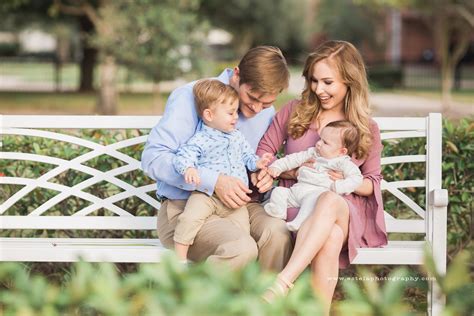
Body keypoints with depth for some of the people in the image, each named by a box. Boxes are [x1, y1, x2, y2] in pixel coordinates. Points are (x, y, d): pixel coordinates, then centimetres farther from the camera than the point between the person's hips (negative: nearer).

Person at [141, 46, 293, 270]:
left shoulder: (267, 113, 10)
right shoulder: (190, 97, -9)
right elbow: (153, 158, -17)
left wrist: (263, 174, 0)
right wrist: (214, 182, -24)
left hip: (237, 203, 5)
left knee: (278, 234, -28)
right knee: (241, 248, -33)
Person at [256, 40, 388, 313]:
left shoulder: (367, 130, 13)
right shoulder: (295, 112, 14)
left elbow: (373, 183, 14)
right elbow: (263, 153, 14)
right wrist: (294, 170, -6)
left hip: (346, 208, 0)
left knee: (330, 200, -43)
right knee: (331, 237, -40)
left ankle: (279, 287, -56)